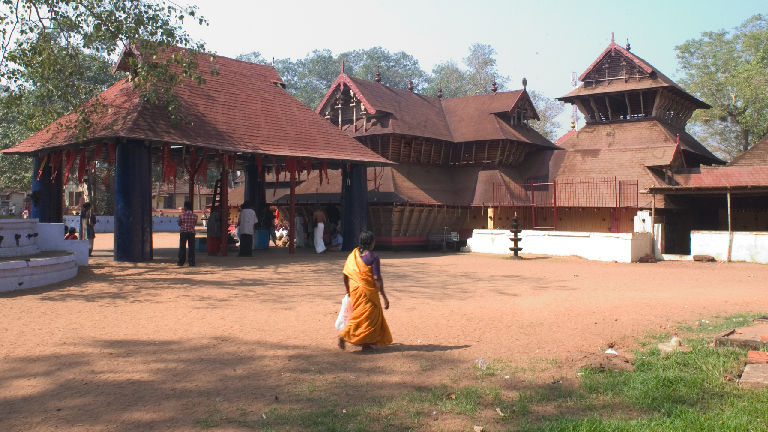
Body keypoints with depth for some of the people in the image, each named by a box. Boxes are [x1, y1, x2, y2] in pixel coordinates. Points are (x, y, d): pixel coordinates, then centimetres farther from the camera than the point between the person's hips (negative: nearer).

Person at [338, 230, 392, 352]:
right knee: (368, 316, 6)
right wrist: (383, 296, -12)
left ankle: (367, 343, 25)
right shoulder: (373, 257, -15)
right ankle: (345, 335, -1)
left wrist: (348, 290, 20)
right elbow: (377, 278, -17)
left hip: (354, 290, 7)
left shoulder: (353, 254, 3)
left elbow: (346, 274, 6)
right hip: (367, 291, -7)